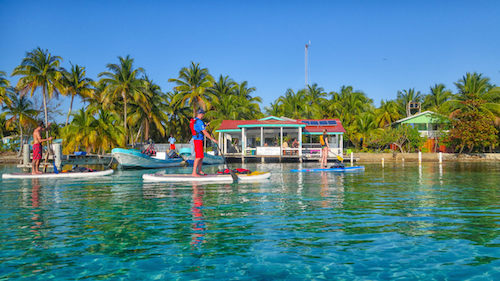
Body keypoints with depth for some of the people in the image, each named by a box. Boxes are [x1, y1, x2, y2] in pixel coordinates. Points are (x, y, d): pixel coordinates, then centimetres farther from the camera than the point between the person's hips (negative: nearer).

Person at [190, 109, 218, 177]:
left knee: (201, 156, 14)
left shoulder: (193, 120, 13)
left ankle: (199, 171, 21)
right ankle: (194, 173, -13)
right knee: (198, 157, -12)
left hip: (197, 140, 10)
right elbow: (205, 132, -21)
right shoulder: (199, 122, -18)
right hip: (198, 140, -10)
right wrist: (213, 139, -17)